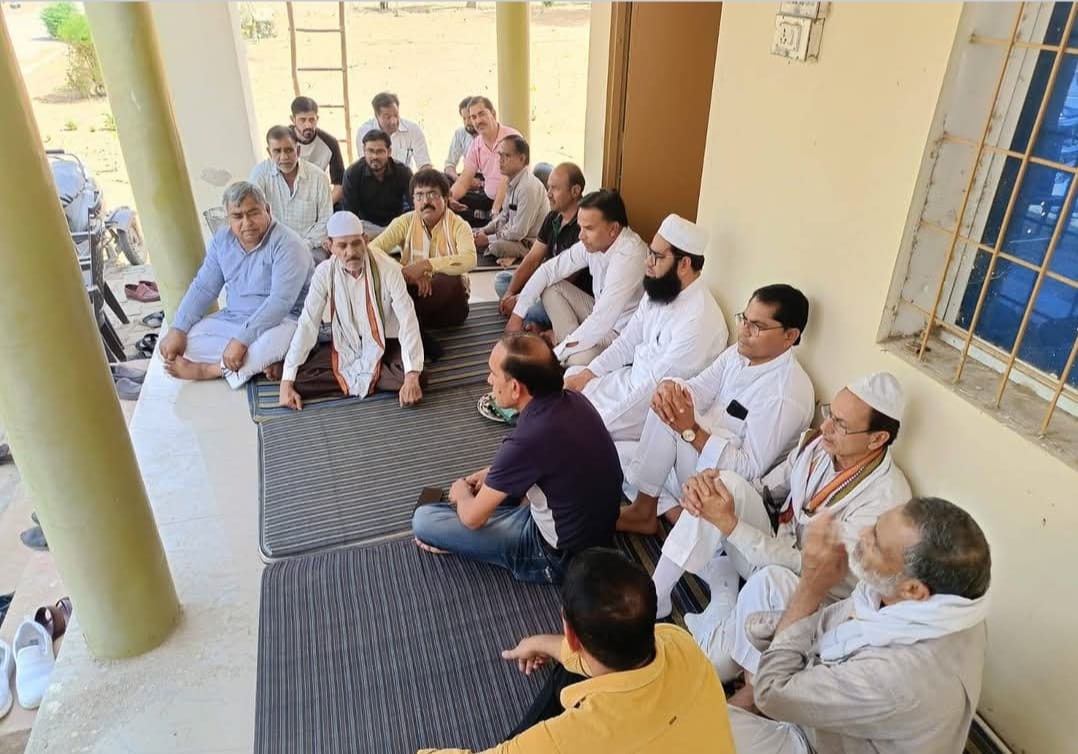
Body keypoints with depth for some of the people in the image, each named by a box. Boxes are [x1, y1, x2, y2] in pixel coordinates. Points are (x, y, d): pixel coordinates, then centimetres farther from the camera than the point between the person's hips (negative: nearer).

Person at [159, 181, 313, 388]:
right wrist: (177, 330, -9)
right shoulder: (222, 240, 2)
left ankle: (203, 369, -14)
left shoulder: (287, 244, -21)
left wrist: (241, 340, -35)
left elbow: (280, 301, -29)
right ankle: (261, 362, -19)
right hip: (232, 318, 7)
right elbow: (203, 287, 3)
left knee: (268, 345, -39)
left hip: (281, 321, -6)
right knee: (185, 339, -13)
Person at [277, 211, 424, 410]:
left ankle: (345, 378, -10)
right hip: (345, 346, 2)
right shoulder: (324, 273, -14)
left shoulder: (388, 270, -22)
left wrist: (412, 377, -36)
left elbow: (408, 321, -25)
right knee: (300, 379, -19)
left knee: (407, 378, -33)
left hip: (385, 344, -2)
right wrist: (286, 382, -20)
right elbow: (307, 324, -14)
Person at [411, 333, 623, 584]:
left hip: (562, 555, -8)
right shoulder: (572, 400, -9)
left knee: (423, 520, -8)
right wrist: (492, 473, 11)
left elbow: (472, 517, -17)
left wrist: (462, 494, 5)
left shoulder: (528, 439, -32)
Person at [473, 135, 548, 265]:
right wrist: (484, 230, 4)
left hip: (531, 244, -9)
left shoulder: (528, 187, -25)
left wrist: (487, 239, -15)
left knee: (496, 246, -33)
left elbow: (518, 232, -25)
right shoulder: (512, 181, 3)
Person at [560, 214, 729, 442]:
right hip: (633, 378, 9)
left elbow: (656, 389, -28)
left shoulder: (698, 321, -29)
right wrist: (587, 373, -1)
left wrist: (598, 422, -23)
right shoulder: (658, 291, -1)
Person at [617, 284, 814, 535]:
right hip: (699, 455, 8)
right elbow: (697, 391, -6)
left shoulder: (787, 395, -25)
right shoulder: (739, 353, 0)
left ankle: (644, 511, -10)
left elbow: (750, 470, -26)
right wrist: (670, 387, -30)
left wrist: (691, 431, -31)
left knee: (665, 418, -27)